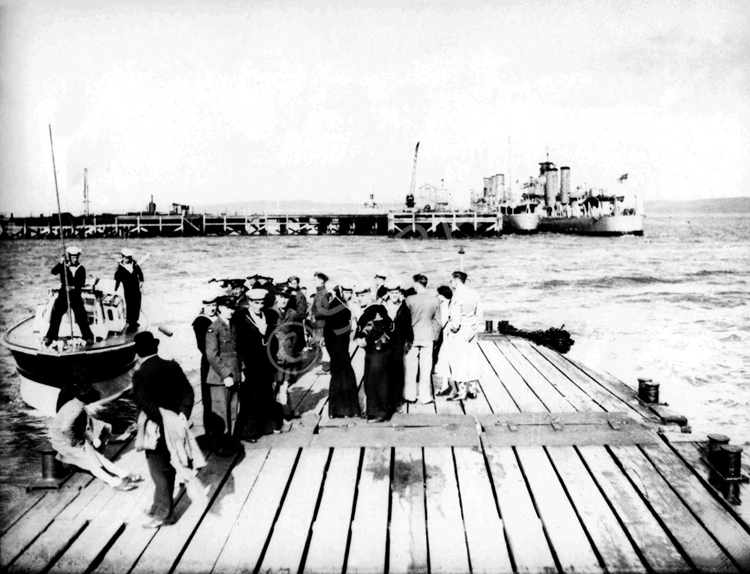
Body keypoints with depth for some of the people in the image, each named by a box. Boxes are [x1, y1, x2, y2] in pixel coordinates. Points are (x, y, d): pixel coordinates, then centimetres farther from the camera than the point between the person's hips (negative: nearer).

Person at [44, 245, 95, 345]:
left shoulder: (81, 269, 2)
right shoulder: (63, 266, 1)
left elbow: (82, 283, -5)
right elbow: (54, 272, -15)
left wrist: (74, 287, -22)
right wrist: (60, 264, -29)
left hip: (76, 295, 0)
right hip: (63, 294, 0)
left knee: (81, 317, -2)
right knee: (56, 316, -3)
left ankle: (89, 337, 7)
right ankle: (50, 337, 6)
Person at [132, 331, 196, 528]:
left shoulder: (140, 375, -17)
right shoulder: (173, 366, 0)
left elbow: (145, 404, -28)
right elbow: (188, 391, -6)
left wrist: (164, 421, -26)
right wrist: (183, 414, -14)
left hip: (156, 429, -6)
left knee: (159, 472, 7)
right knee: (167, 469, 18)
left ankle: (164, 513, 17)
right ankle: (160, 506, 33)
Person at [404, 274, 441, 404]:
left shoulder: (410, 299, -10)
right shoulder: (435, 300, -2)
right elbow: (437, 321, 5)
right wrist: (435, 337, 16)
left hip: (412, 335, -2)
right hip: (428, 336, 2)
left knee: (410, 367, 9)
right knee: (426, 367, 7)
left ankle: (410, 396, 15)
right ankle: (425, 397, 10)